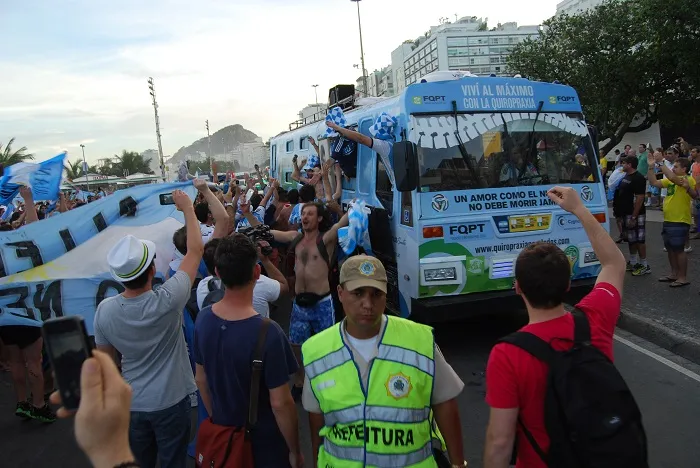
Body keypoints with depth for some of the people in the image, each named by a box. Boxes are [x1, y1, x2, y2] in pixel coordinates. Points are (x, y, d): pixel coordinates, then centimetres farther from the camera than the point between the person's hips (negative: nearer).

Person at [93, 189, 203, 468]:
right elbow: (196, 251, -16)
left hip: (131, 403, 4)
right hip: (170, 401, -3)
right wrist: (187, 208, -6)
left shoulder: (104, 310, -15)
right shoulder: (167, 302, -27)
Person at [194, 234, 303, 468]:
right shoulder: (267, 333, -30)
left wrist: (219, 420, 16)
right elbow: (280, 403, -24)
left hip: (221, 434, 5)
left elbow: (201, 380, 1)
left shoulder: (203, 320, -12)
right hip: (264, 441, -5)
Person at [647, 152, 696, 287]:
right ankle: (674, 274, 27)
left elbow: (672, 177, -29)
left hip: (680, 221, -9)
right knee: (670, 248, 16)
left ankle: (683, 277, 5)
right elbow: (654, 182, 10)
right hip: (668, 220, 9)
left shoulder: (688, 179, -12)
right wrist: (651, 167, 2)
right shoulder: (670, 180, 13)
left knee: (679, 249, -4)